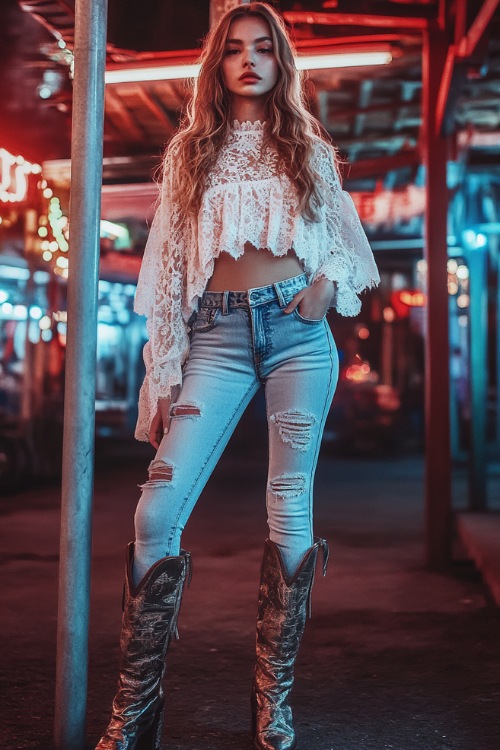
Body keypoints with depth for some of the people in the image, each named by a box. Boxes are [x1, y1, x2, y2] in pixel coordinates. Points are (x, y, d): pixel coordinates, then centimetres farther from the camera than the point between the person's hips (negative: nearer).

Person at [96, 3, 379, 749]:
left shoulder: (309, 148, 15)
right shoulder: (190, 152, 14)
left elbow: (350, 238, 19)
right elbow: (168, 267, 8)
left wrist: (330, 282, -5)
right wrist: (163, 375, 0)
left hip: (298, 330, 1)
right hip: (218, 335, 0)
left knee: (291, 511, 0)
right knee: (158, 512, -12)